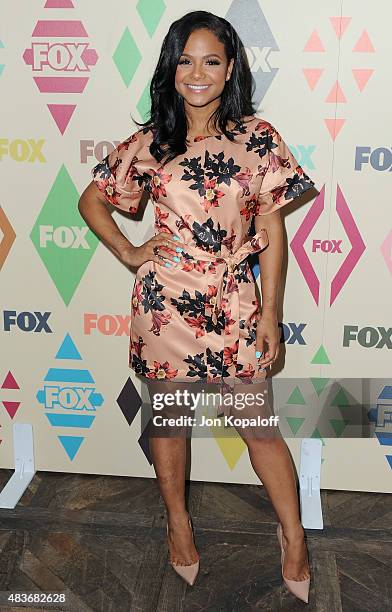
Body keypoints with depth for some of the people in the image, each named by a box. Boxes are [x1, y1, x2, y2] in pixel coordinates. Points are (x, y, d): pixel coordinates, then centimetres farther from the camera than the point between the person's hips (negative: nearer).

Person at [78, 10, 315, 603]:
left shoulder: (257, 137, -2)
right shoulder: (150, 142, 1)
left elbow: (272, 233, 0)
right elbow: (91, 200, 13)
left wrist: (269, 318, -1)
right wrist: (128, 251, -1)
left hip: (233, 303, -1)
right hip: (166, 301, 1)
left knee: (258, 421, 5)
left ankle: (294, 536, 28)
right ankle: (178, 521, 38)